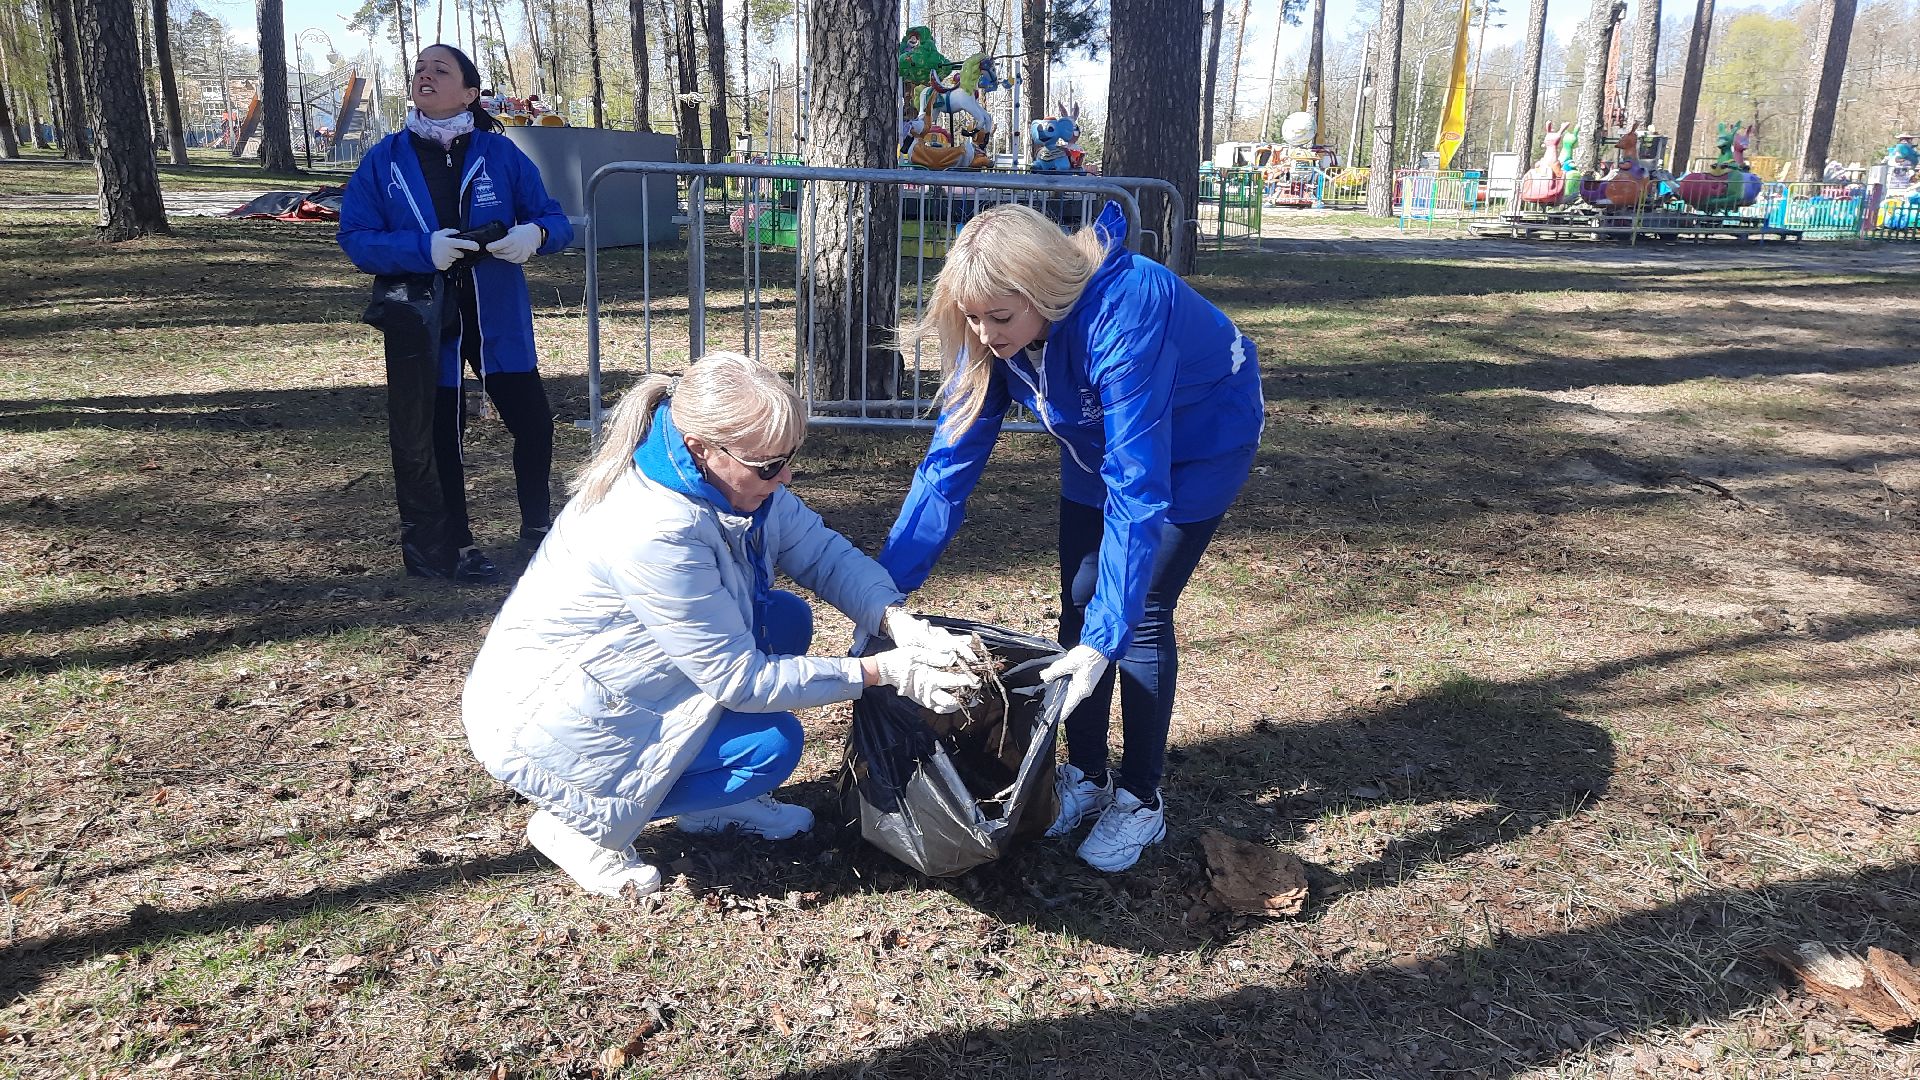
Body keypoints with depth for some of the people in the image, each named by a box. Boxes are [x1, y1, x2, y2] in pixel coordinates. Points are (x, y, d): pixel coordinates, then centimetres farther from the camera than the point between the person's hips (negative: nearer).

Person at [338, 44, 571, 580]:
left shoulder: (499, 153, 0)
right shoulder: (383, 160, 0)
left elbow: (555, 221, 1)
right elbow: (355, 238, -4)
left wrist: (534, 234, -23)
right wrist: (424, 249, -21)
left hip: (497, 315, 1)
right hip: (419, 321, 0)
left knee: (533, 420, 3)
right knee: (437, 435, 8)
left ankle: (538, 527, 26)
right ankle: (450, 545, 24)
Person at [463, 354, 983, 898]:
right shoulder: (656, 531, -35)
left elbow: (824, 553, -5)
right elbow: (740, 679, -27)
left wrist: (900, 623, -24)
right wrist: (884, 672, -26)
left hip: (617, 680, 8)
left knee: (786, 619, -1)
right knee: (772, 745, -15)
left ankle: (712, 804, 13)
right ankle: (578, 823, 1)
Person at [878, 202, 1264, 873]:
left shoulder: (1124, 314, -42)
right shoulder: (993, 332, -22)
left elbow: (1137, 488, -43)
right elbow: (952, 458, -18)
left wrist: (1105, 638, -46)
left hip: (1198, 442, -6)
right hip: (1101, 439, 6)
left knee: (1139, 613, -10)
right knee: (1079, 603, 5)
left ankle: (1140, 801, 7)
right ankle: (1086, 775, 22)